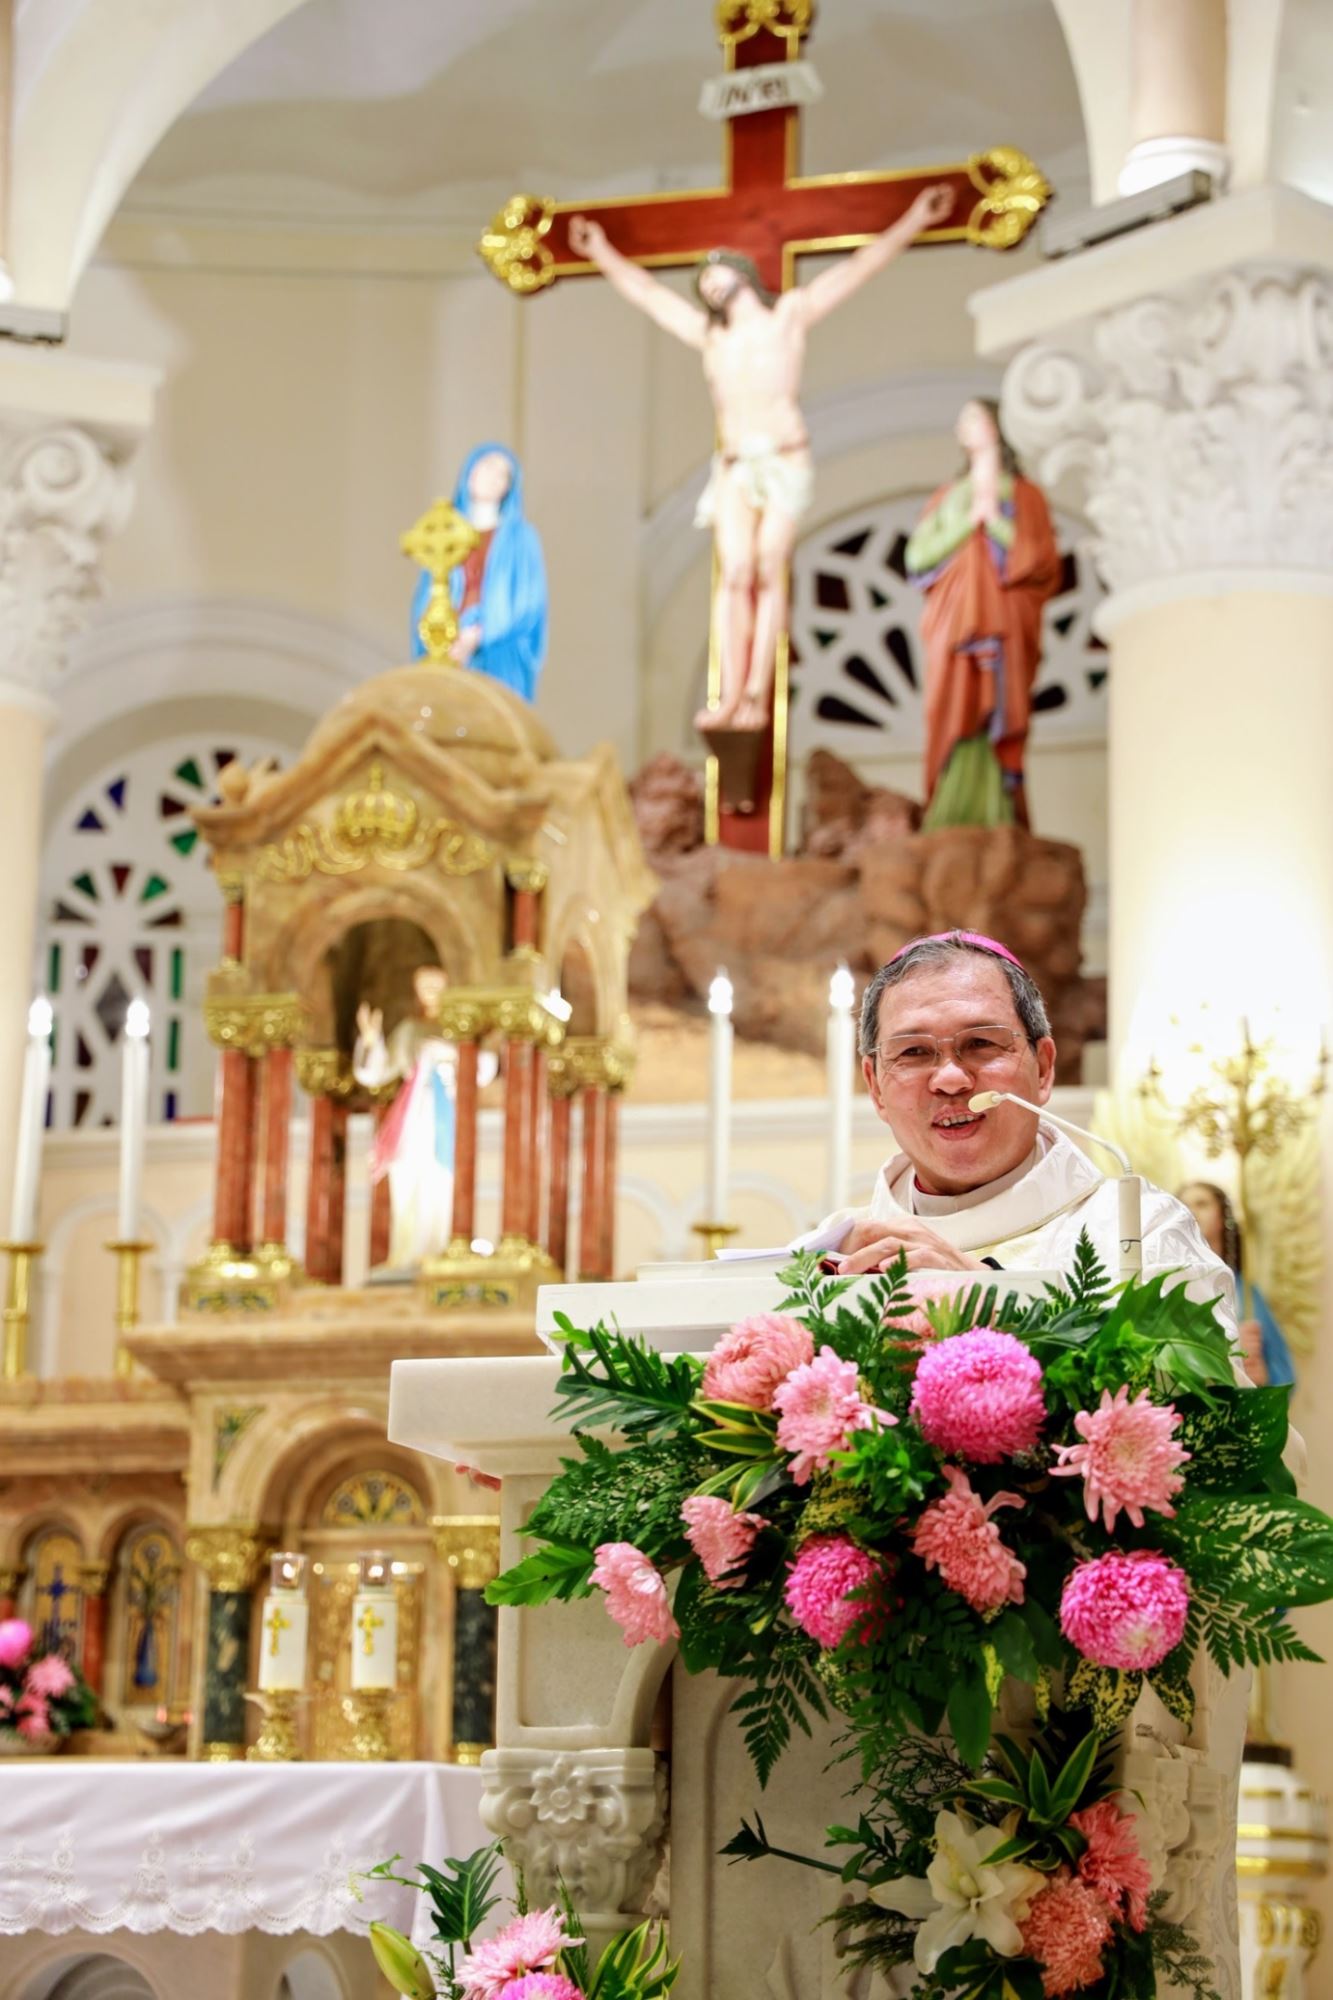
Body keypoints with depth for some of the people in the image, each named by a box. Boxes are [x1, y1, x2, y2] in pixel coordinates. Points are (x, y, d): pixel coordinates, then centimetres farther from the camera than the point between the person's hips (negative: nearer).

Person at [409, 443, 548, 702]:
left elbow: (527, 603, -4)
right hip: (446, 657, 3)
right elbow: (426, 600, 11)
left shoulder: (520, 537, 5)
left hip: (498, 662, -3)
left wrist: (476, 637, -16)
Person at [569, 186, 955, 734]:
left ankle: (758, 695, -14)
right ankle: (730, 695, -18)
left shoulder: (790, 313, 11)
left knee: (769, 576, -9)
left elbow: (856, 269, 6)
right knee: (734, 575, -12)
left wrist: (912, 223, -1)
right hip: (734, 466, 3)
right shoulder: (709, 334, 20)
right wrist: (606, 257, 36)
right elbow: (649, 293, 30)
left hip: (785, 461, -3)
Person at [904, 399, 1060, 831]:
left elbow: (1041, 561, 2)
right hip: (954, 627, 2)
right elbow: (919, 556, 7)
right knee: (955, 726, -9)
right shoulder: (947, 498, 20)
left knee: (999, 728, -11)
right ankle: (951, 830, -13)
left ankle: (998, 825, -15)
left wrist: (996, 520, -4)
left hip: (1004, 628, -2)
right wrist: (968, 519, -2)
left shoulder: (1025, 495, 13)